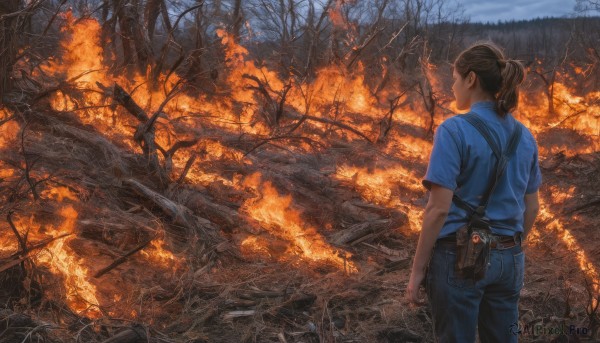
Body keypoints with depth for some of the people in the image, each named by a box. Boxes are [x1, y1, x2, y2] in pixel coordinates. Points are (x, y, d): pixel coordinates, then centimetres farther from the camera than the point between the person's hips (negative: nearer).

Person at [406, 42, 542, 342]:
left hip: (459, 256, -6)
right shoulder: (524, 136, 4)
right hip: (508, 259, 6)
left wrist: (417, 270, -11)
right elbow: (531, 208, 10)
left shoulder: (454, 130, -16)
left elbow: (438, 209, -19)